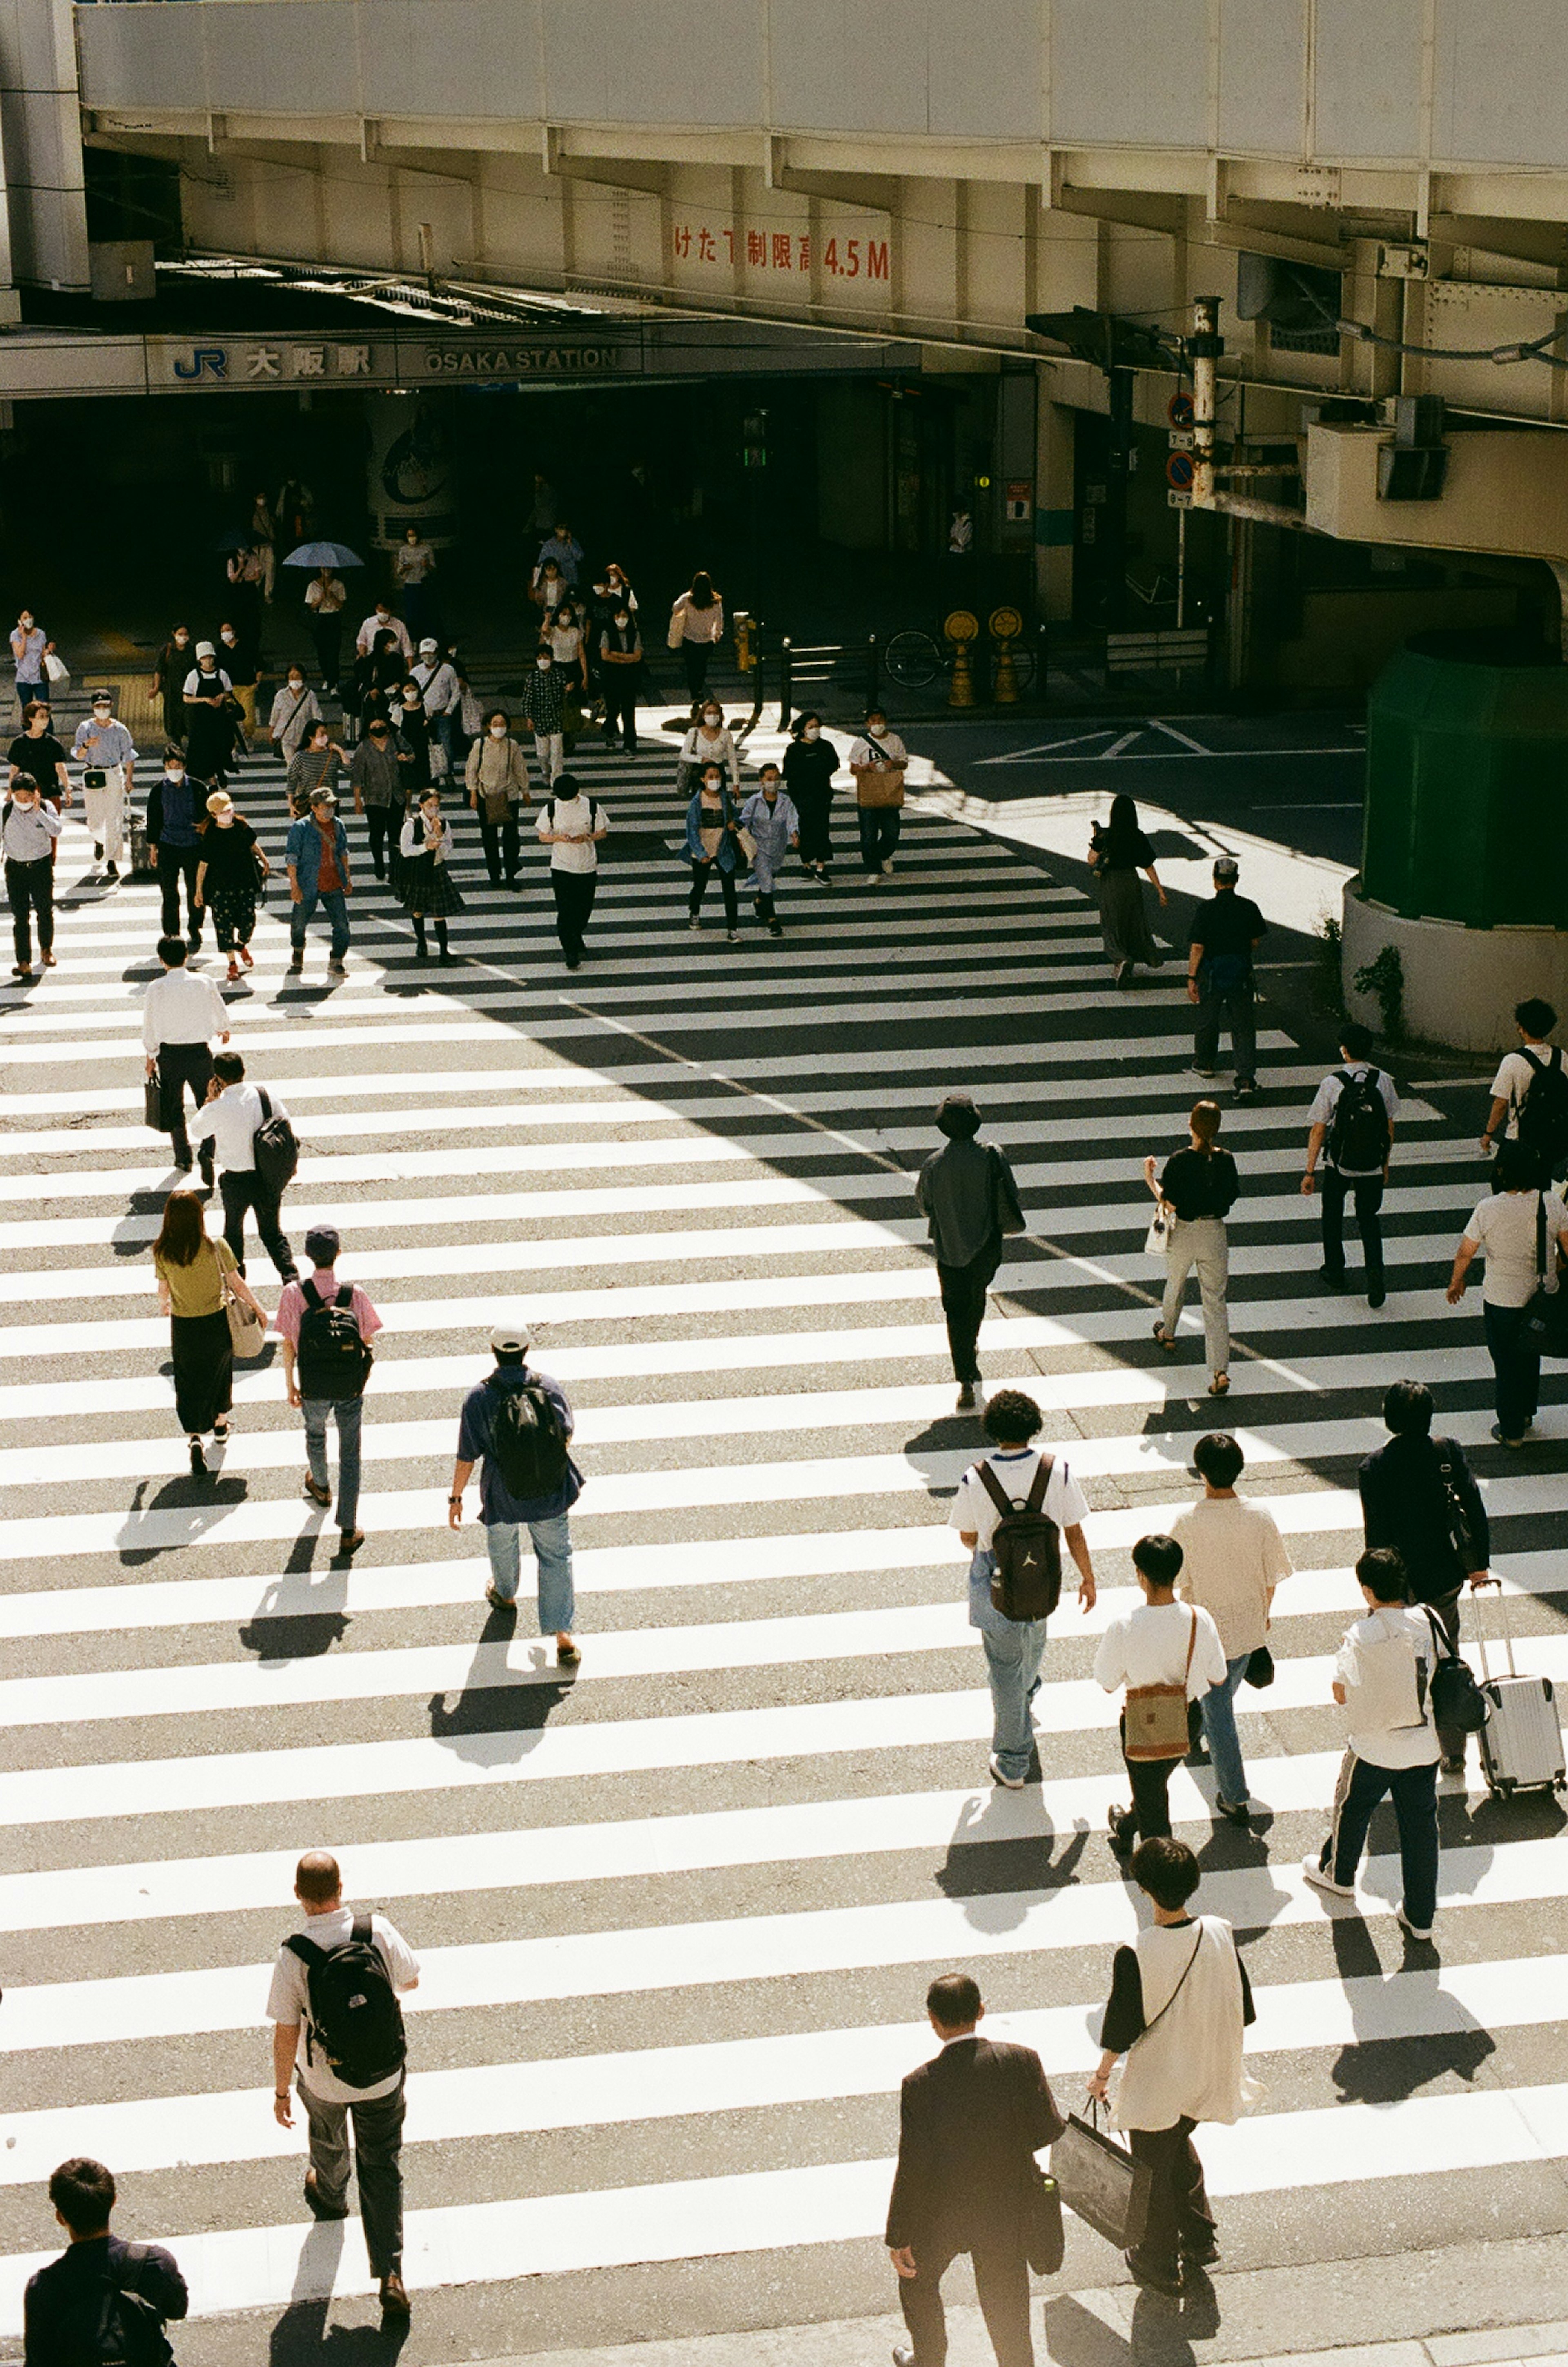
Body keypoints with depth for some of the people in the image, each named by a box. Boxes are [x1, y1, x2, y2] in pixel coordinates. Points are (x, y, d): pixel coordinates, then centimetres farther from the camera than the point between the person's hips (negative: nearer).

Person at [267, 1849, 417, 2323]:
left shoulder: (293, 1956, -25)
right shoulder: (379, 1932, -20)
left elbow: (286, 2035, -17)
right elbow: (410, 1981, -1)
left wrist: (281, 2091, -2)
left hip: (323, 2079, -1)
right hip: (384, 2077, 1)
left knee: (328, 2140, 31)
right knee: (383, 2167, 15)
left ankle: (330, 2195, 62)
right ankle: (390, 2275, 8)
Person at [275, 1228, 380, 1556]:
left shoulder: (294, 1295, -20)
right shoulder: (354, 1294, -19)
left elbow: (288, 1345, -11)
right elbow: (368, 1339, -7)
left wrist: (290, 1385, 3)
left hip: (313, 1390, 1)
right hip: (351, 1390, -1)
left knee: (315, 1434, 31)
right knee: (350, 1455, 13)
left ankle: (321, 1487, 59)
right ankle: (348, 1531, 15)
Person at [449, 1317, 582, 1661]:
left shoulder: (480, 1397, -18)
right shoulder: (550, 1387, -12)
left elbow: (466, 1457, -12)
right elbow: (567, 1436, 4)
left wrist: (456, 1498, 2)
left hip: (503, 1497, -1)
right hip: (552, 1493, 1)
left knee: (502, 1543, 29)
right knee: (556, 1557, 11)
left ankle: (505, 1595, 56)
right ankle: (563, 1636, 4)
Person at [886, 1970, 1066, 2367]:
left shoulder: (920, 2084, -26)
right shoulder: (1022, 2062, -20)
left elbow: (914, 2167, -21)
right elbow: (1049, 2129, -11)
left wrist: (899, 2237, -9)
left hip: (940, 2214, -1)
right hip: (1009, 2209, 1)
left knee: (918, 2280, 29)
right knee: (1007, 2302, 21)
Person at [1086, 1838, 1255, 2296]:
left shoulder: (1135, 1956, -29)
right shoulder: (1219, 1935, -16)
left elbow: (1121, 2029, -17)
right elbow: (1242, 2008, -3)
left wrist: (1102, 2074, 1)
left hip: (1155, 2082, -5)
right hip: (1208, 2076, 5)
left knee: (1152, 2171, 18)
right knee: (1180, 2148, 32)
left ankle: (1160, 2265, 34)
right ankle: (1199, 2241, 42)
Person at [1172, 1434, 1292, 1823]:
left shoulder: (1187, 1522, -24)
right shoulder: (1260, 1517, -17)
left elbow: (1182, 1582, -12)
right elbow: (1272, 1577, -5)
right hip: (1248, 1627, 3)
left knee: (1217, 1711, 10)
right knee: (1225, 1696, 31)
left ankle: (1234, 1799, 17)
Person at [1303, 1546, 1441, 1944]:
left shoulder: (1361, 1637, -22)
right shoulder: (1429, 1624, -9)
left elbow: (1341, 1693, -14)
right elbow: (1437, 1676, 5)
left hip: (1375, 1749, -3)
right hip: (1424, 1747, 3)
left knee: (1352, 1809, 24)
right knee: (1420, 1825, 13)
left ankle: (1339, 1874, 48)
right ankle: (1420, 1917, 21)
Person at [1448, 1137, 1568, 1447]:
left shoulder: (1489, 1209, -21)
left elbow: (1465, 1252, -12)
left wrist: (1457, 1281, 7)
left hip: (1502, 1299, -3)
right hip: (1542, 1297, 3)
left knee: (1506, 1363, 14)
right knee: (1530, 1355, 26)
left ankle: (1511, 1430, 24)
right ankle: (1526, 1414, 43)